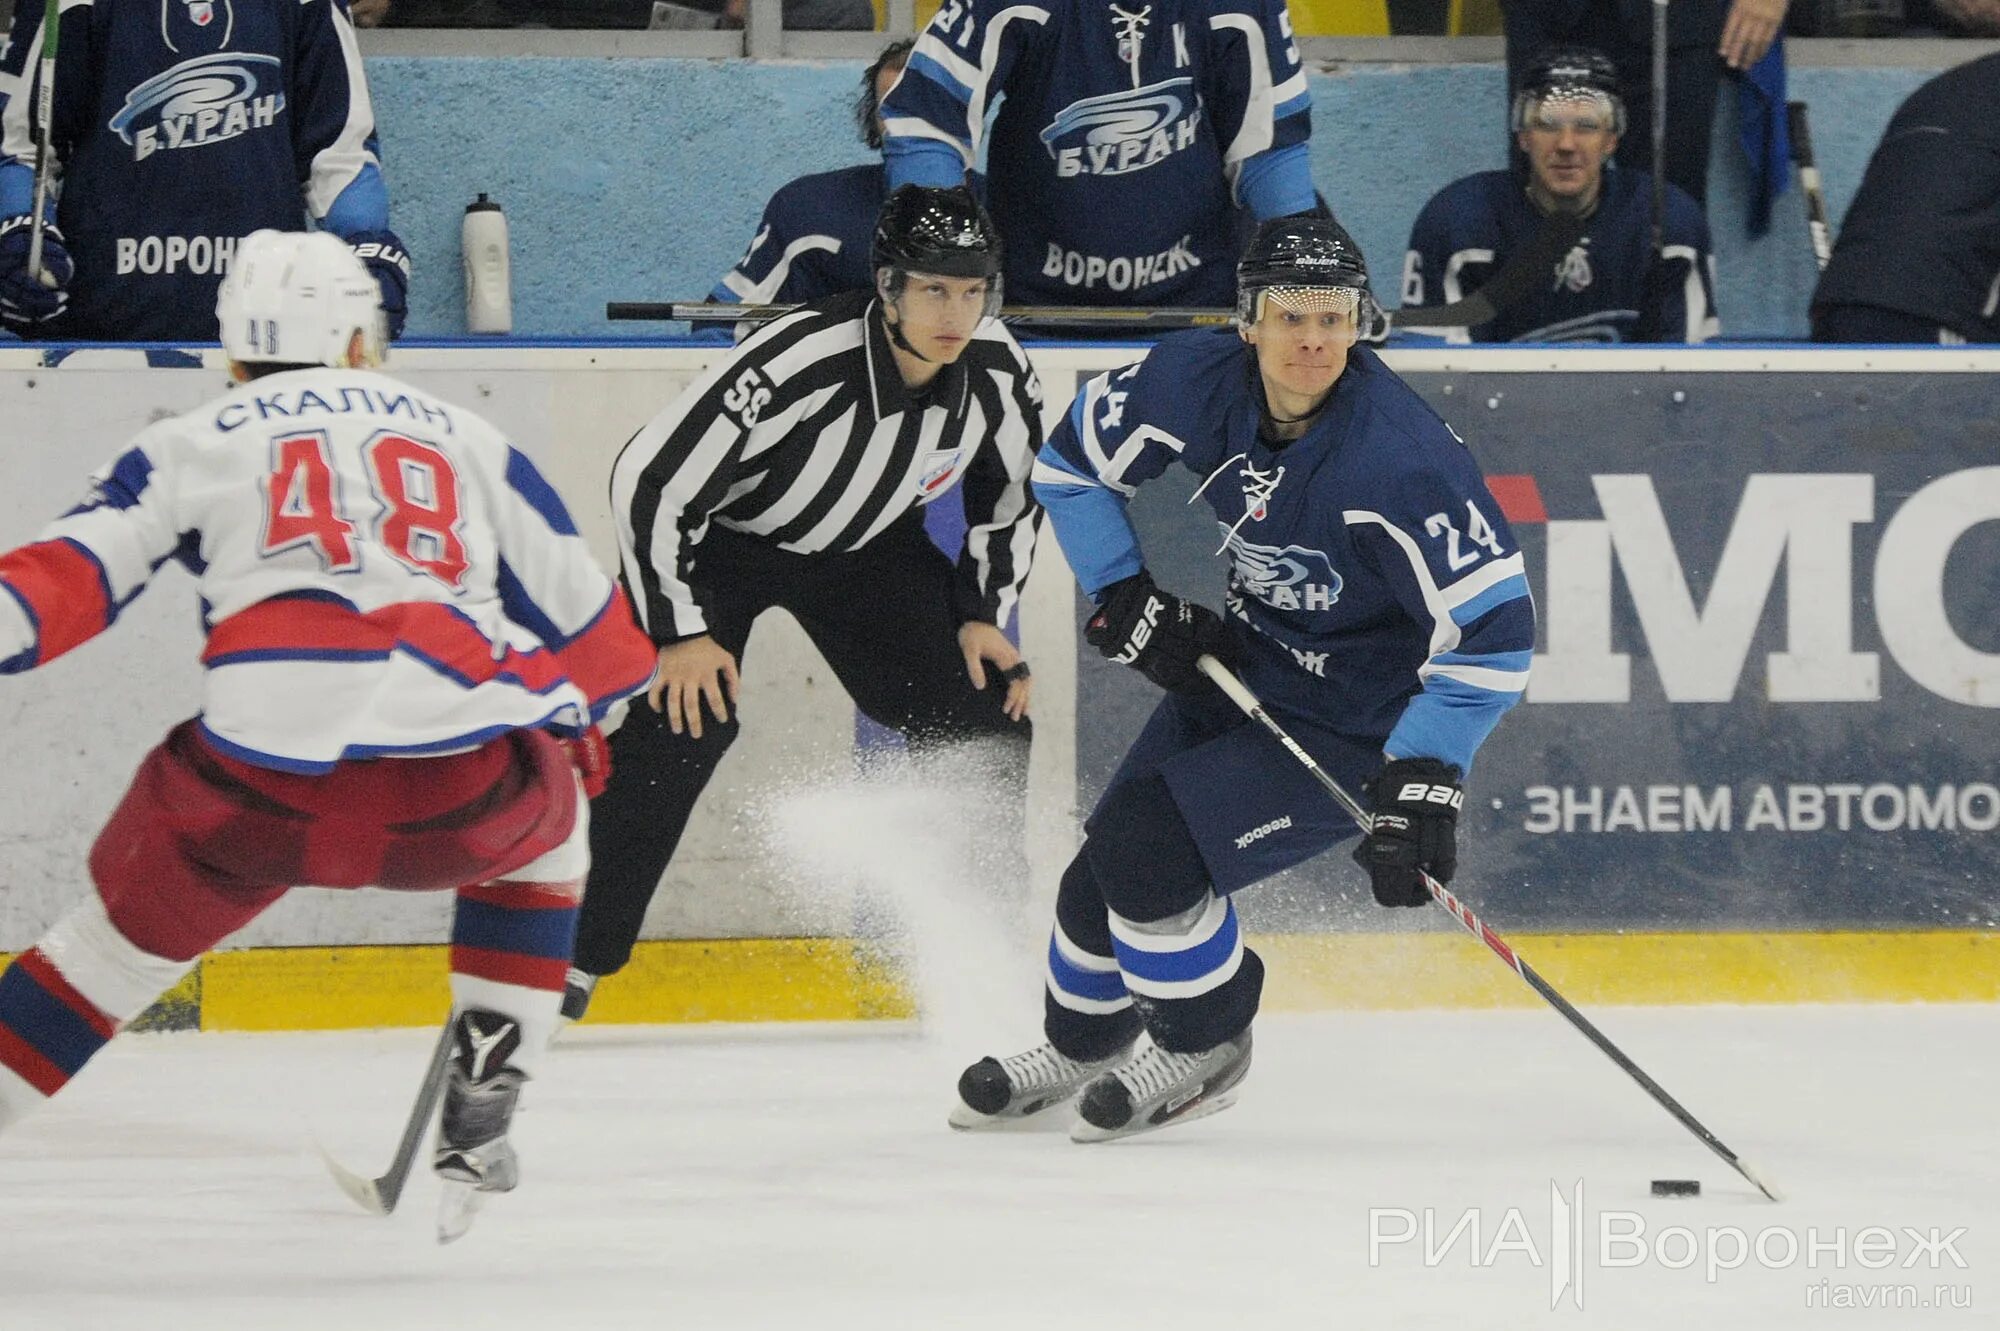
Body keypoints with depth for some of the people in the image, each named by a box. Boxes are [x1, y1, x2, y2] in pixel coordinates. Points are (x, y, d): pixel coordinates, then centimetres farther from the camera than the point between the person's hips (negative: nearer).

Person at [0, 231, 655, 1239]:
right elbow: (588, 619, 31)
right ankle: (477, 1125, 27)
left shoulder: (191, 445, 22)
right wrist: (569, 716, 50)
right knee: (546, 823, 34)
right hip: (463, 793, 1)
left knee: (128, 927, 24)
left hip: (258, 785, -1)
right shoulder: (463, 439, 27)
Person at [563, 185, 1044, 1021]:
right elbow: (649, 482, -30)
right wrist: (680, 632, -25)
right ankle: (570, 955, -14)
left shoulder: (998, 374, -20)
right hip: (720, 535, -5)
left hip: (865, 546, 5)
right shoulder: (793, 366, -37)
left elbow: (1010, 497, 3)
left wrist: (984, 616, -3)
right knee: (680, 717, -23)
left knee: (985, 717, -5)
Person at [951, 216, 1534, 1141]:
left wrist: (1425, 779, -33)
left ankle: (1204, 1049, 8)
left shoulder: (1396, 458, -32)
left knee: (1147, 849, -19)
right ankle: (1080, 1047, 41)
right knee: (1103, 868, 10)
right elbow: (1073, 460, 6)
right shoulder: (1198, 383, -14)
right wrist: (1125, 596, -2)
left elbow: (1491, 627, -30)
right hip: (1238, 668, 7)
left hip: (1355, 730, -6)